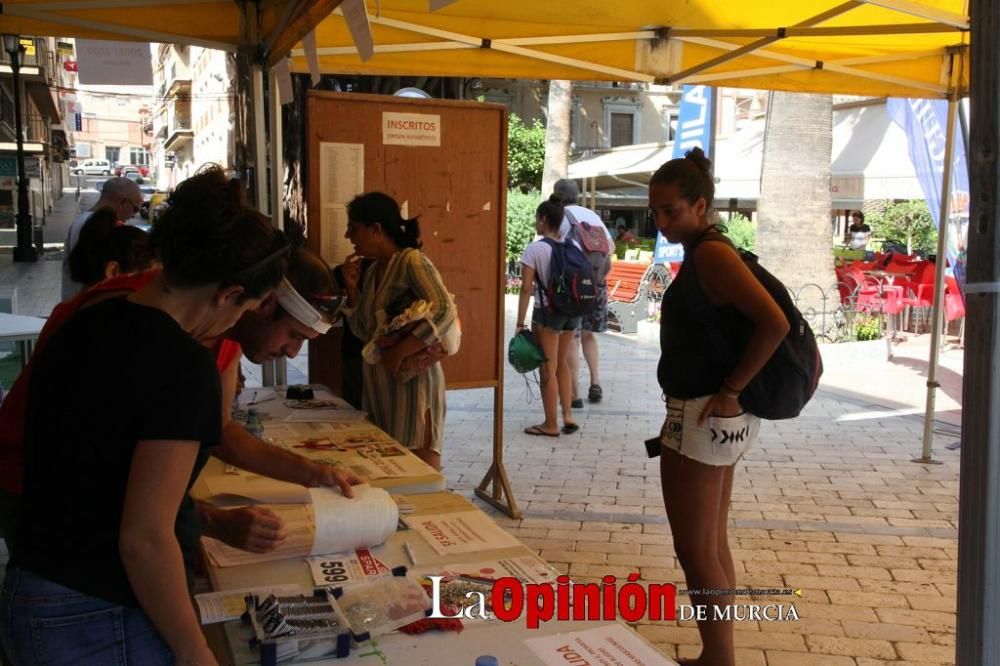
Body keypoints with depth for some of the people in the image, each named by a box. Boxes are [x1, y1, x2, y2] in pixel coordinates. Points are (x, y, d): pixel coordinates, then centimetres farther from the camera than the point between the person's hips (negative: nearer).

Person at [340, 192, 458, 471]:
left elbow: (445, 313, -25)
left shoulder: (412, 261, -12)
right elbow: (364, 332, 15)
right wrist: (352, 287, 4)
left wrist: (399, 352, -25)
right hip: (379, 383, 8)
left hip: (411, 378, -8)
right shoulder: (373, 270, 12)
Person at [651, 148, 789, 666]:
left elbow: (774, 323, -28)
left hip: (701, 419, -10)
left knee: (694, 552, 0)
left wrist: (730, 389, -21)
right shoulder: (704, 252, 11)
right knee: (713, 546, 18)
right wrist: (726, 393, 13)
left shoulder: (710, 253, -17)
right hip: (715, 420, 10)